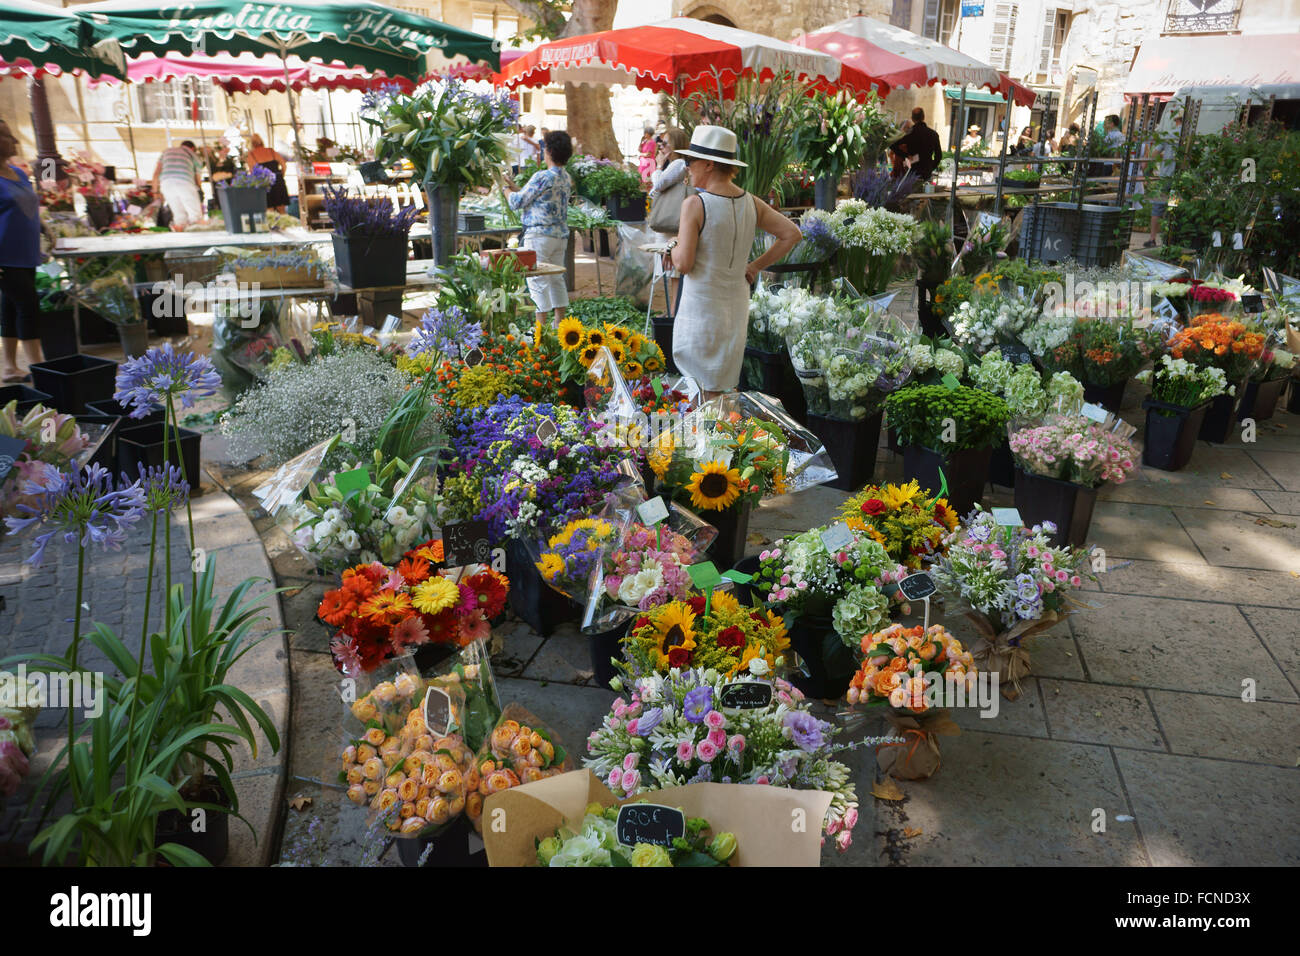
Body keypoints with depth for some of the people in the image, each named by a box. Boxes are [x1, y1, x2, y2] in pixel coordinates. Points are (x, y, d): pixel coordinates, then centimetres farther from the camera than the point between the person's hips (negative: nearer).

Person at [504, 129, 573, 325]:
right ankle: (559, 325, 19)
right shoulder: (567, 178, 10)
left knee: (538, 281, -5)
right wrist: (515, 188, 24)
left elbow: (517, 202, -9)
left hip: (539, 235, -8)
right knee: (557, 279, 14)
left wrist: (507, 190, 12)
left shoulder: (542, 177, -15)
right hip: (561, 235, 8)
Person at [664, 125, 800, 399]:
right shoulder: (751, 203, 1)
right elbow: (792, 234, 2)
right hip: (737, 304, 6)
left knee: (706, 389, 5)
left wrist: (672, 245, 3)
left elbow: (683, 264, -19)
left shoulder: (695, 205, -17)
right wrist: (756, 266, 7)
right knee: (724, 384, 19)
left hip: (702, 305, -6)